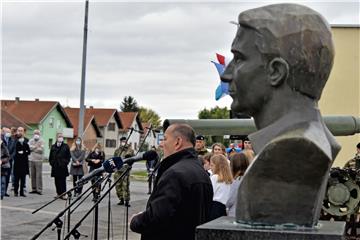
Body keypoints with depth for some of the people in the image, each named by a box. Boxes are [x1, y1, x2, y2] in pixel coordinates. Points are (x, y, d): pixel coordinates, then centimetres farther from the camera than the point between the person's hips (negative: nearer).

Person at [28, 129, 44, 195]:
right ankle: (33, 189, 14)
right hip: (31, 159, 4)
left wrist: (33, 148, -8)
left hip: (38, 160, -4)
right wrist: (36, 147, -11)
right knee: (32, 175, 7)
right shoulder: (31, 140, 14)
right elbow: (29, 147, -2)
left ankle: (39, 189, -6)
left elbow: (41, 149, -11)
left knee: (39, 175, -7)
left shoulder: (41, 141, 2)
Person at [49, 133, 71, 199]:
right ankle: (59, 193, 14)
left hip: (63, 167, -3)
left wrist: (66, 163, -2)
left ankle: (63, 194, -1)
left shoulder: (65, 146, 4)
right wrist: (51, 162, 6)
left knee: (62, 181, -3)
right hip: (55, 167, 3)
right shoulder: (53, 146, 10)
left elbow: (68, 156, 6)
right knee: (57, 181, 6)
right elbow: (50, 156, 15)